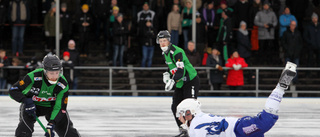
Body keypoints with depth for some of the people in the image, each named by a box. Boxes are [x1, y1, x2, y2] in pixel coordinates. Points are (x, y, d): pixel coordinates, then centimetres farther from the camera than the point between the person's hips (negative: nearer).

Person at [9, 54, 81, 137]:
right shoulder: (34, 77, -30)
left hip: (51, 105, 2)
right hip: (32, 104, -2)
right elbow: (13, 90, -23)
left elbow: (60, 107, -21)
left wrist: (51, 123, -35)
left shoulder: (63, 85, -24)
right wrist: (26, 101, -38)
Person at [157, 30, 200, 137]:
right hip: (180, 83, 10)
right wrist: (167, 74, 4)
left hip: (191, 81, -10)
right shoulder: (165, 53, 8)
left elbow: (181, 70, -31)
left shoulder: (177, 52, -22)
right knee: (175, 107, 6)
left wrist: (173, 81, -39)